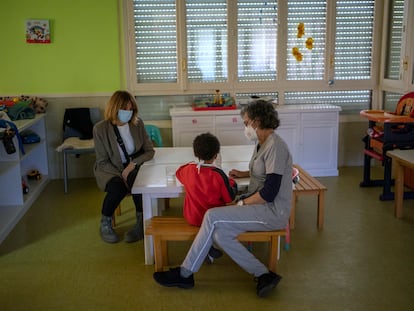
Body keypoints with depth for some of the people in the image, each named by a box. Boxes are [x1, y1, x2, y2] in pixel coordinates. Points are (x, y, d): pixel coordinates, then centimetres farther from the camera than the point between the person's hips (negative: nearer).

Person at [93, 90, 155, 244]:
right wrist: (121, 175, -22)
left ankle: (142, 223, -17)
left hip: (132, 167, 2)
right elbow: (102, 162, -9)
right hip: (109, 170, -2)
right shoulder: (100, 128, -13)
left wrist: (133, 164, -19)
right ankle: (105, 224, -6)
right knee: (118, 187, -33)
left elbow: (150, 150, -1)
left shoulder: (137, 124, -5)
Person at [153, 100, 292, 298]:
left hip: (272, 211, -9)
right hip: (260, 205, 9)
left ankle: (185, 274, -8)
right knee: (220, 234, -12)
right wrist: (244, 174, 17)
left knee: (213, 216, -20)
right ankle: (263, 275, -7)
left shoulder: (275, 146, -18)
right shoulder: (262, 143, 13)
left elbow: (269, 193, -22)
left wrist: (242, 203, -11)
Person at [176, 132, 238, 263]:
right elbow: (230, 198, -10)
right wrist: (231, 182, 6)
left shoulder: (188, 169, -9)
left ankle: (209, 248, 15)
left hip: (192, 217, 3)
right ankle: (211, 250, 11)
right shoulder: (218, 174, -21)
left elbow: (178, 173, 17)